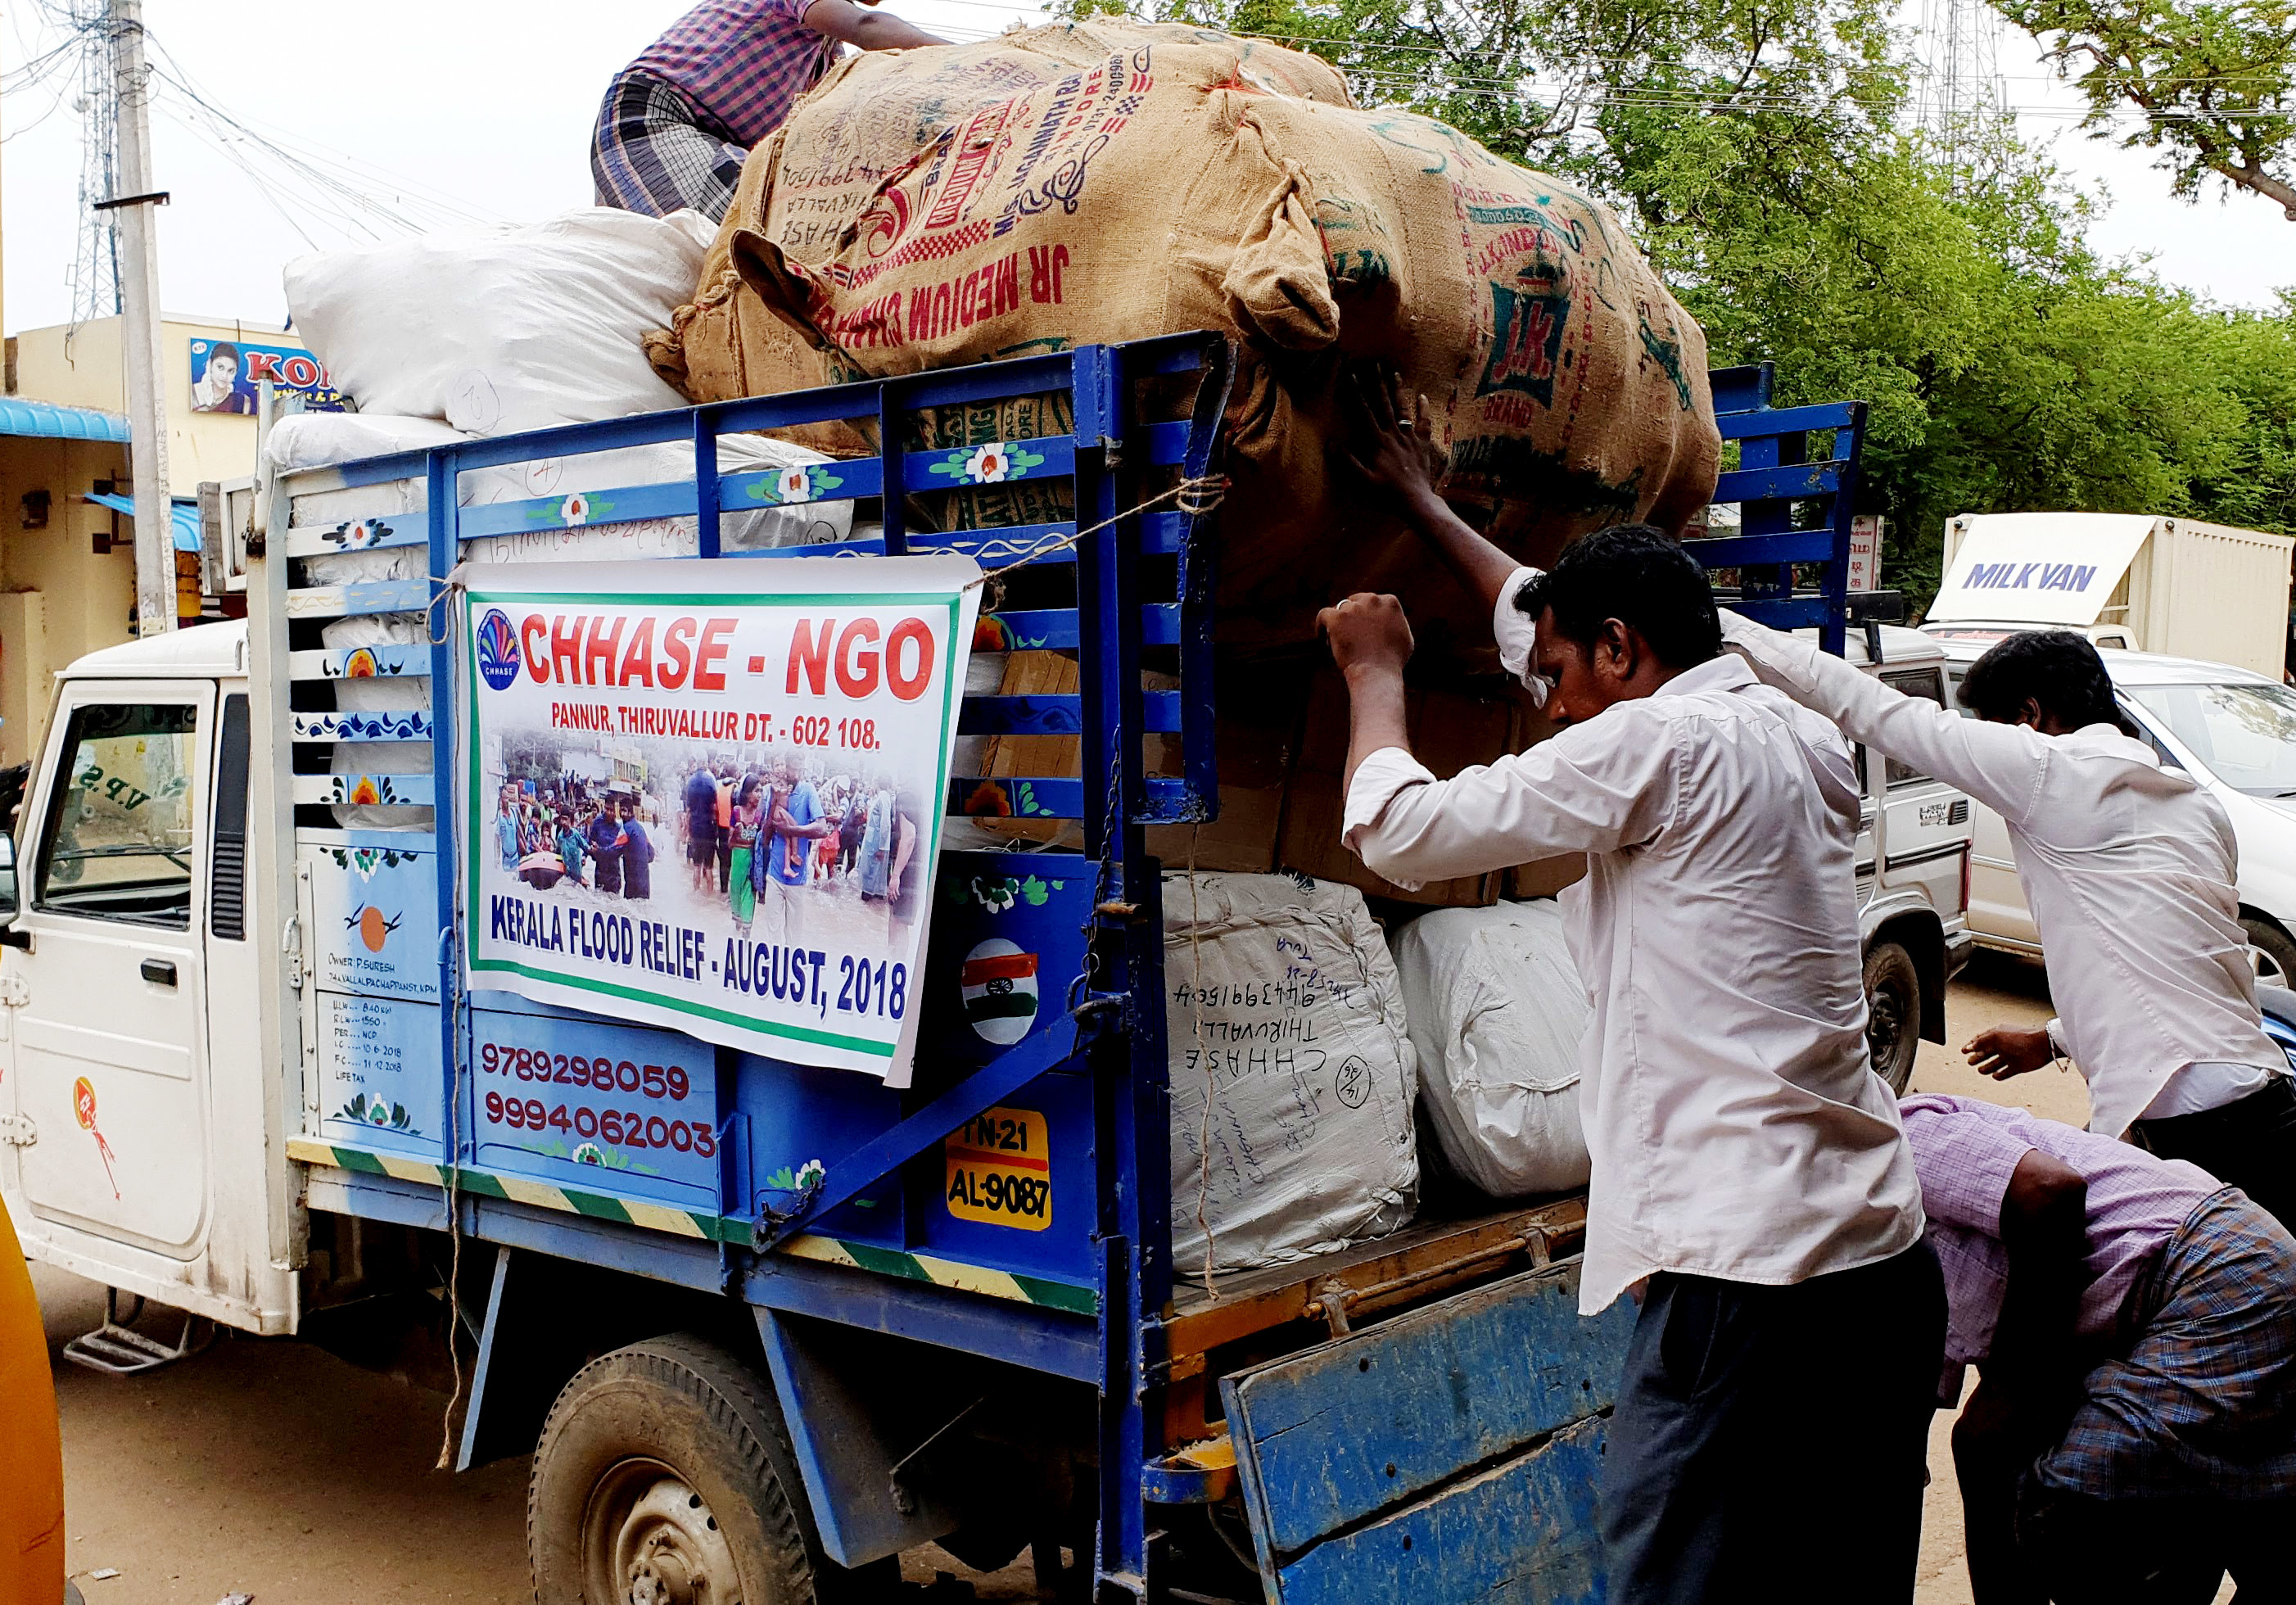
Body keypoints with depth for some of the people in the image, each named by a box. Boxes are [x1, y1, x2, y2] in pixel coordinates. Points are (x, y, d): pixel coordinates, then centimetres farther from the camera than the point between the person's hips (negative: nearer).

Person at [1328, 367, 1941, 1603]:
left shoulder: (1654, 743, -10)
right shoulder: (1803, 740, 15)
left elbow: (1397, 831, -7)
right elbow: (1555, 620, 28)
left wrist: (1374, 669, 11)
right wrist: (1422, 505, 38)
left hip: (1745, 1270, -9)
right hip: (1886, 1258, 9)